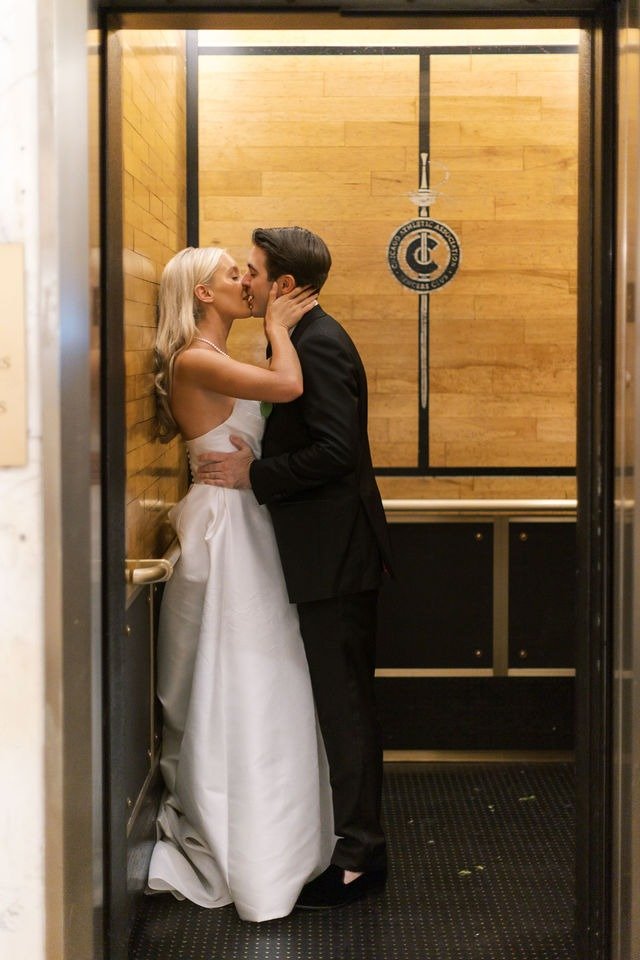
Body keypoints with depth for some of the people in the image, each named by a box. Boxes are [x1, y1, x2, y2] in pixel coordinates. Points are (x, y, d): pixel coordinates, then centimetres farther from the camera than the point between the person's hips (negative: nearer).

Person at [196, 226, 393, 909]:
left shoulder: (317, 345, -17)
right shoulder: (305, 339, 15)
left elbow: (335, 450, -25)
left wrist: (254, 476, -16)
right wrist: (254, 470, 9)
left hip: (336, 555, -10)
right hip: (328, 551, 10)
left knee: (344, 705, -2)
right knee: (342, 702, 16)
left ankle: (359, 855, 9)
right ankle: (355, 837, 27)